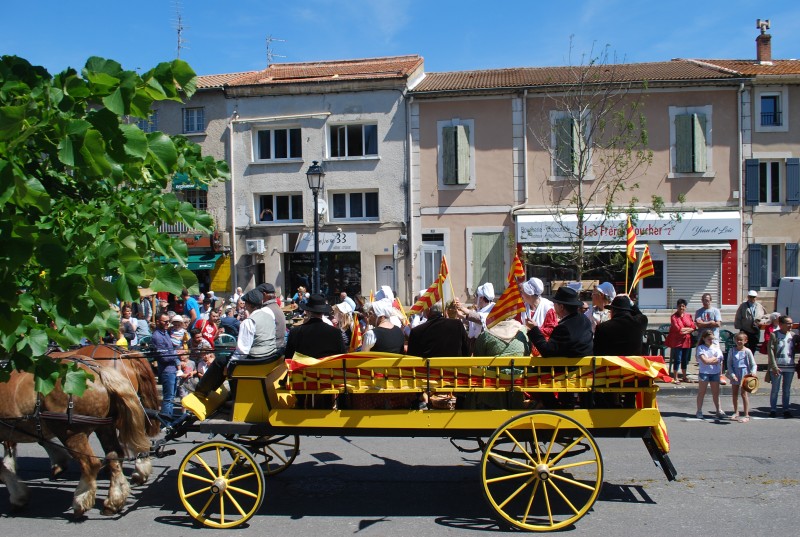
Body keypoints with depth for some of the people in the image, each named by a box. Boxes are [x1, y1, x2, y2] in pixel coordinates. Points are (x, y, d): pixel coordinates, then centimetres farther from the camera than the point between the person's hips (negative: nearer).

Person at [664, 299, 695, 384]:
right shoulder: (673, 316, -6)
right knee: (677, 360, -5)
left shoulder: (689, 316, 10)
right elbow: (677, 328, -15)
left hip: (686, 341, 5)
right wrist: (689, 328, -6)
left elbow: (693, 327, 2)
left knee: (685, 360, 12)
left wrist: (685, 331, -13)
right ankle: (675, 378, 1)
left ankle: (684, 377, 23)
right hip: (677, 341, -5)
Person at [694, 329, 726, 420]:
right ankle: (699, 411, 11)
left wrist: (710, 360, -8)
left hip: (715, 372, 4)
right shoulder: (701, 348, -7)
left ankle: (719, 411, 18)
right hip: (704, 373, -3)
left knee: (716, 393, 10)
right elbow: (705, 361, -18)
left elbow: (720, 360, 3)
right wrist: (715, 358, -7)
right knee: (701, 392, 4)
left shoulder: (716, 346, 6)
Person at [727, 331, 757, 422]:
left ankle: (746, 415, 2)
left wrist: (753, 372, -23)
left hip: (745, 375, -4)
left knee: (744, 394, -4)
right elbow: (729, 364, 2)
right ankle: (736, 412, 29)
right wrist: (732, 374, -10)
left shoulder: (747, 351, -7)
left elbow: (753, 364, -4)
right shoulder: (732, 351, 1)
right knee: (734, 394, 12)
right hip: (735, 375, 4)